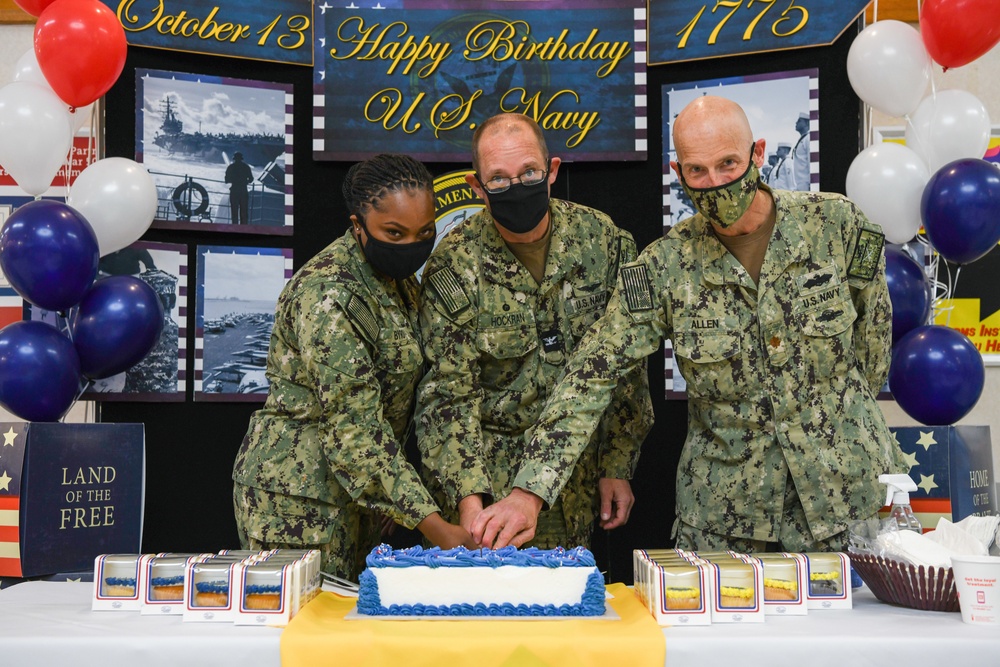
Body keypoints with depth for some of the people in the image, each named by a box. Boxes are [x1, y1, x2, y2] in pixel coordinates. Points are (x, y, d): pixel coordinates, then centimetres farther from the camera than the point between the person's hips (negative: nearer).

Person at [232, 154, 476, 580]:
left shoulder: (397, 278, 8)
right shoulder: (328, 293, -20)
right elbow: (354, 429, -24)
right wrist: (434, 525, -26)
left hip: (354, 488, 9)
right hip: (299, 495, -8)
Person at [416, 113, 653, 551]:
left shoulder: (603, 240, -3)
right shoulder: (454, 266, -11)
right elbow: (447, 395, -12)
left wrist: (617, 466, 3)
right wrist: (468, 496, -23)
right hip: (491, 479, -2)